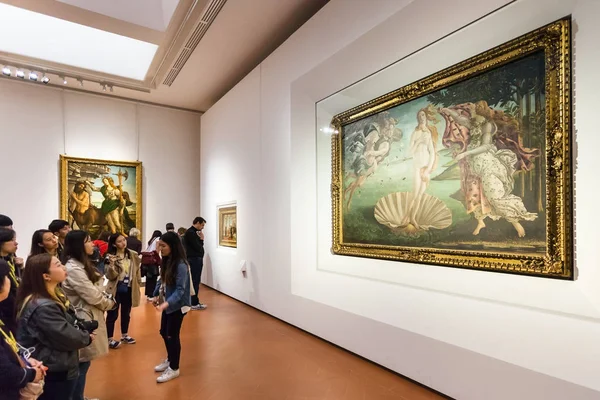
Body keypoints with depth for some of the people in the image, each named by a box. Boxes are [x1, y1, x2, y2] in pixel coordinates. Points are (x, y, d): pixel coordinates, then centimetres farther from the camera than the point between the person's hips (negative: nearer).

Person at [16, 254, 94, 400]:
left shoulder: (55, 295, 3)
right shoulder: (43, 307, -29)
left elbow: (72, 322, 11)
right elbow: (67, 337, -26)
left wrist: (87, 328, -4)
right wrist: (87, 337, -9)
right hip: (54, 371, -10)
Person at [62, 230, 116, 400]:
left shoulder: (82, 264, 9)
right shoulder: (73, 269, -23)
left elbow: (96, 290, 12)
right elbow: (93, 296, -21)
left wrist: (106, 300, -4)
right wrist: (111, 303, -5)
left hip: (88, 317, 10)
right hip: (82, 320, -10)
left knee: (83, 362, 21)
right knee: (82, 363, 4)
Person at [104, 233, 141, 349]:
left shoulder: (132, 255, -1)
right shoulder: (110, 257, -13)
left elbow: (136, 270, 9)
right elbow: (110, 276, -17)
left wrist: (138, 283, 8)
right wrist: (111, 265, -33)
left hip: (129, 289, 5)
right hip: (116, 289, -4)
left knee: (126, 313, 18)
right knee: (112, 314, 6)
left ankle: (124, 335, 36)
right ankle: (110, 339, 22)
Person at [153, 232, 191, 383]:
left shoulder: (181, 265, -25)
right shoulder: (166, 261, 2)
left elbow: (180, 289, -26)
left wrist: (167, 303, -36)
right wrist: (157, 295, 5)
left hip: (177, 305, -9)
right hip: (167, 303, 9)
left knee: (172, 335, 4)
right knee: (164, 332, 20)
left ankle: (174, 368, 23)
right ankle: (170, 360, 43)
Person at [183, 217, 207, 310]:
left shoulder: (193, 232, 16)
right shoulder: (190, 232, -16)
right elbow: (198, 248, -19)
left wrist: (200, 239, 0)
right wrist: (202, 239, -3)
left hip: (196, 259, 10)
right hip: (194, 259, -10)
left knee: (195, 281, 14)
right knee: (195, 282, -6)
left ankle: (194, 301, 21)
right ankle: (194, 304, 0)